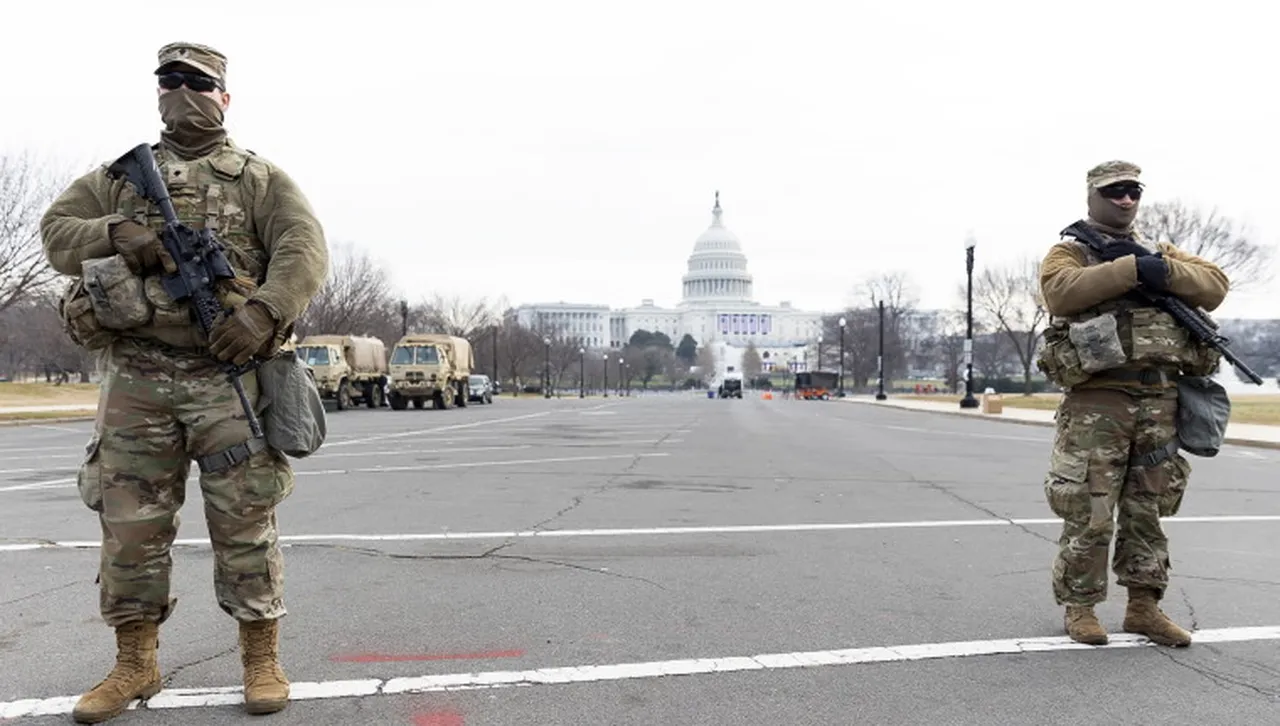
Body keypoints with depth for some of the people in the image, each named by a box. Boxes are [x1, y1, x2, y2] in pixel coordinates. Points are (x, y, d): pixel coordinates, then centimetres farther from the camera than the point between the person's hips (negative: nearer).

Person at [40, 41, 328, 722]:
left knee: (245, 523, -2)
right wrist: (121, 233, -8)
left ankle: (262, 659, 10)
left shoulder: (259, 177, 10)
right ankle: (135, 664, 21)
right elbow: (56, 231, 12)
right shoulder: (117, 175, 21)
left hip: (228, 371, -3)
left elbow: (304, 248, -5)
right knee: (130, 525, 6)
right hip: (134, 378, 3)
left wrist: (264, 310, -21)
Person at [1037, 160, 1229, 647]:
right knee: (1089, 512, -2)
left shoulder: (1160, 252, 20)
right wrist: (1131, 268, -18)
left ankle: (1143, 606, 21)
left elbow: (1215, 286, 6)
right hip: (1098, 400, -5)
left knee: (1148, 508, 10)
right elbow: (1061, 291, -17)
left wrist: (1161, 269, -9)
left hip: (1160, 400, 5)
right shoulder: (1069, 252, 5)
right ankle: (1079, 606, 10)